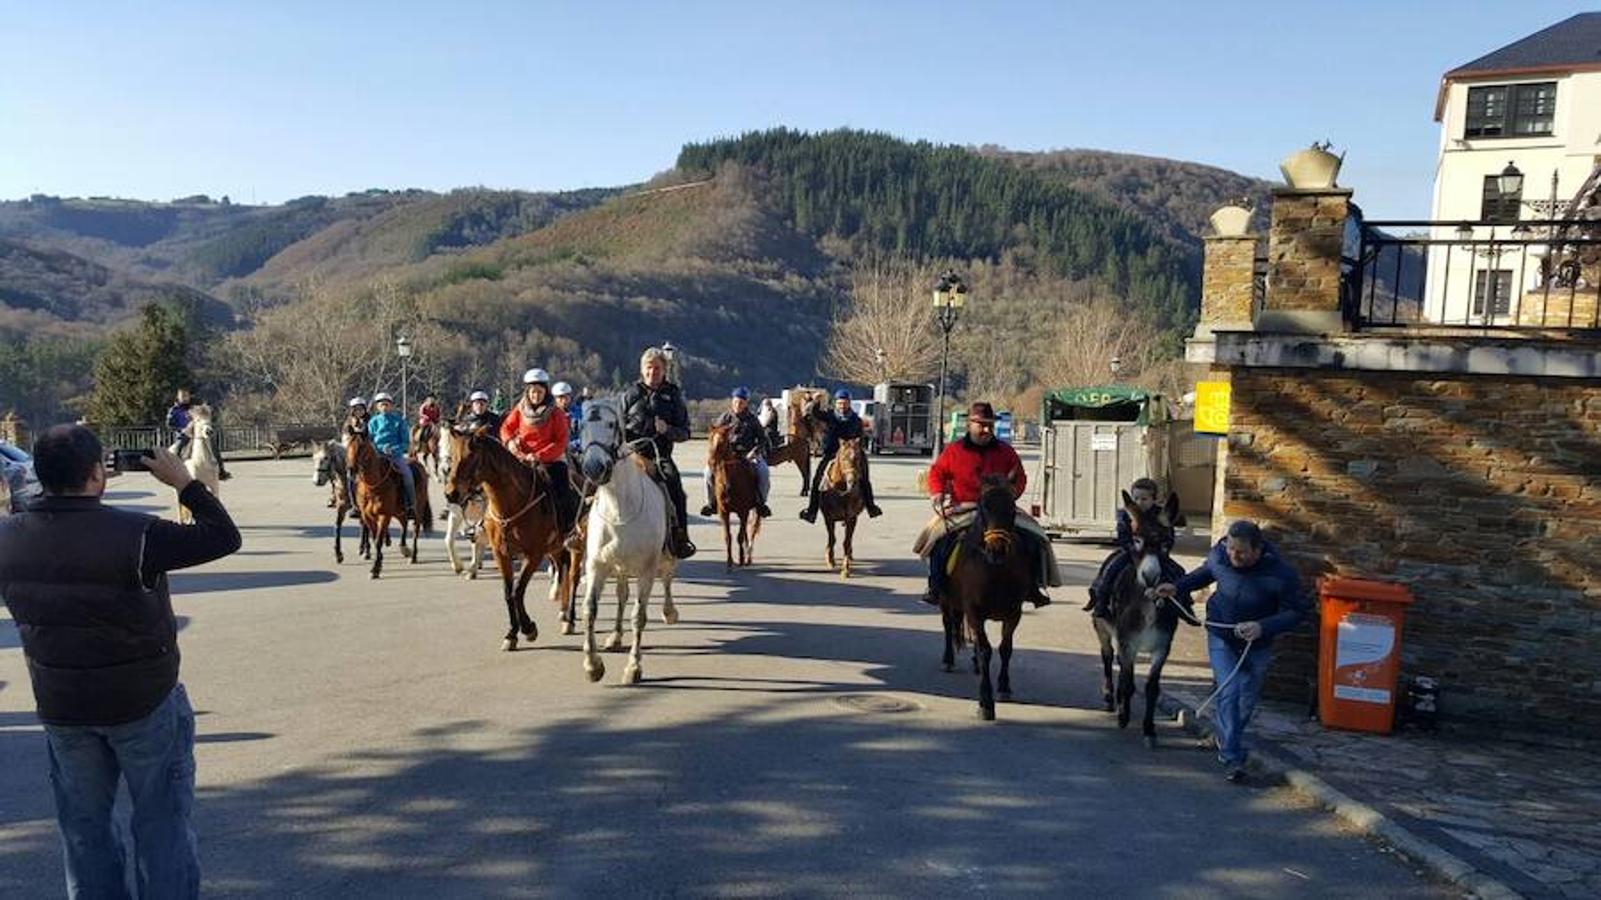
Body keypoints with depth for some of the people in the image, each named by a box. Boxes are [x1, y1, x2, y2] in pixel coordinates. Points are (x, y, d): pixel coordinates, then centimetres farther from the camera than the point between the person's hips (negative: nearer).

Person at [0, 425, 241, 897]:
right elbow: (224, 537, -19)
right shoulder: (134, 533, -25)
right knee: (163, 821, 10)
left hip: (60, 705, 5)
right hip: (144, 701, -4)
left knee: (84, 825, 20)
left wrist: (57, 485, 6)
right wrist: (184, 481, -11)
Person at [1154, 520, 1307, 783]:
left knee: (1246, 700, 16)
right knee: (1228, 691, -13)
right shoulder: (1218, 555, -15)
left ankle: (1221, 725, 46)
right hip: (1221, 637, 0)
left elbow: (1296, 611, -19)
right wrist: (1178, 587, -1)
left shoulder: (1281, 574, -25)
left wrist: (1262, 627, -33)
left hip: (1257, 646, 0)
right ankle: (1232, 758, -7)